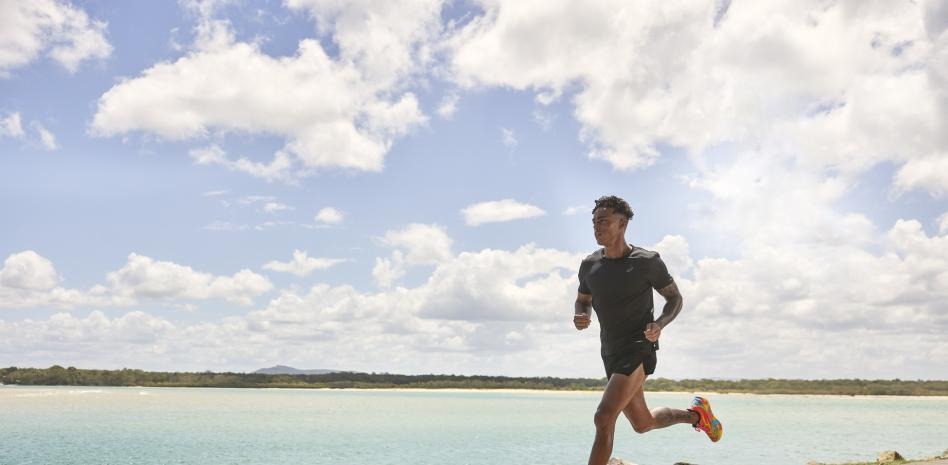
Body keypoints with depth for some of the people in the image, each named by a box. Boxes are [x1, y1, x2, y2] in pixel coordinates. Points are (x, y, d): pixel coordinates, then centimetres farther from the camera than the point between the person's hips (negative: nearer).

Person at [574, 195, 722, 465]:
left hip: (639, 349, -7)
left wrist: (659, 324, -18)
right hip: (611, 352, 7)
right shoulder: (589, 265, 4)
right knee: (643, 424, 21)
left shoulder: (647, 262, -9)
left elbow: (675, 298, 2)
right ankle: (695, 415, 47)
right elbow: (583, 301, 18)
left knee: (604, 418, -23)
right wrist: (579, 317, -7)